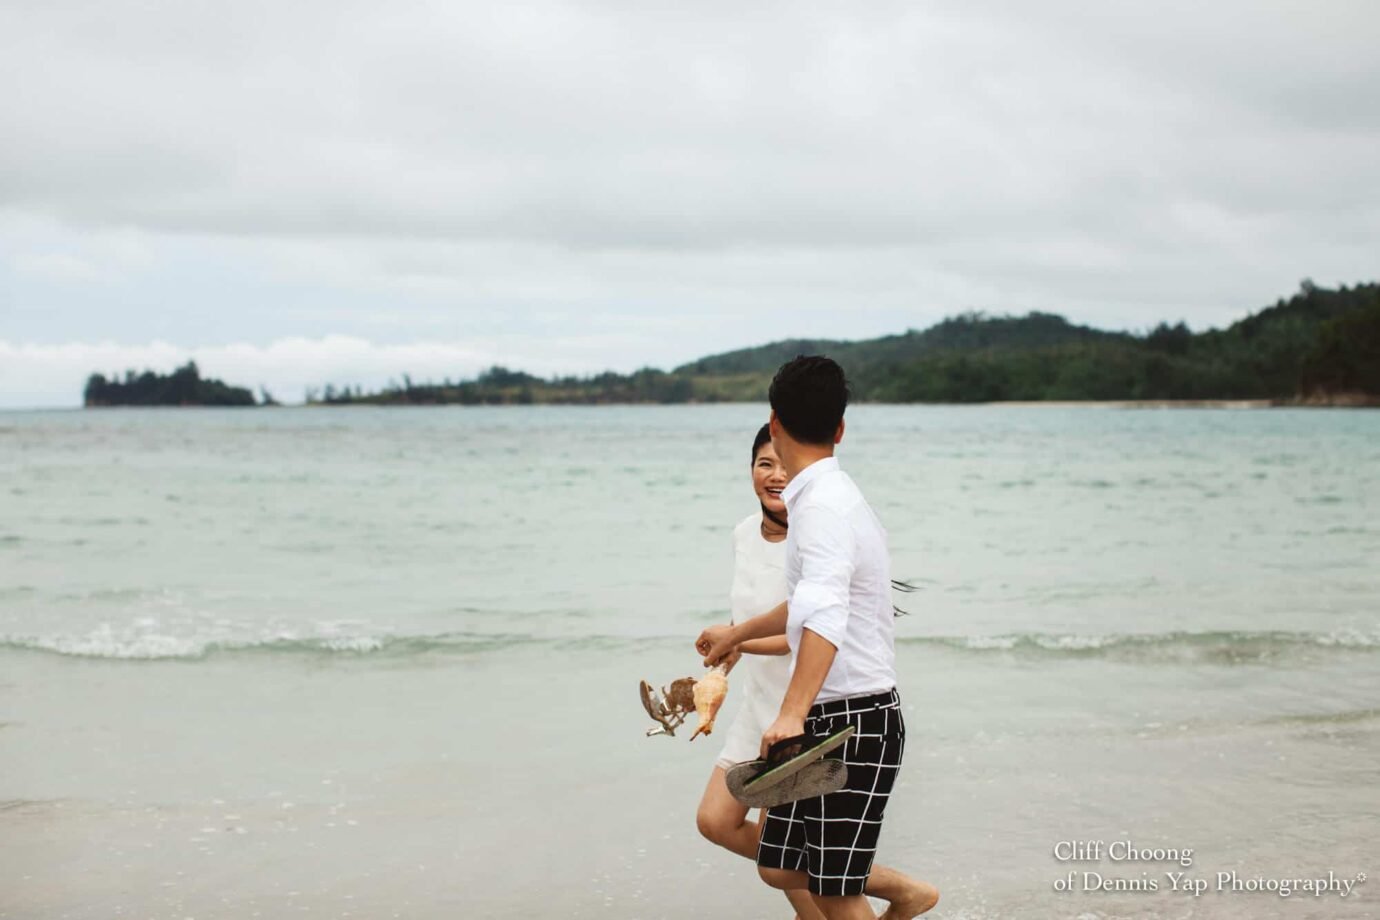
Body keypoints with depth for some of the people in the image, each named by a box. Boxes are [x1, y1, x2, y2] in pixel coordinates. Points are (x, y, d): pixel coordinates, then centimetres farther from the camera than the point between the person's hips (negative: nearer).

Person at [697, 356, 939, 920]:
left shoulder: (823, 502, -18)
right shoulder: (830, 494, 13)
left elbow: (826, 616, -33)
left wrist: (792, 714, -42)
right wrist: (737, 635, 45)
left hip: (854, 720, -9)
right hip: (826, 719, 9)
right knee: (779, 868, 14)